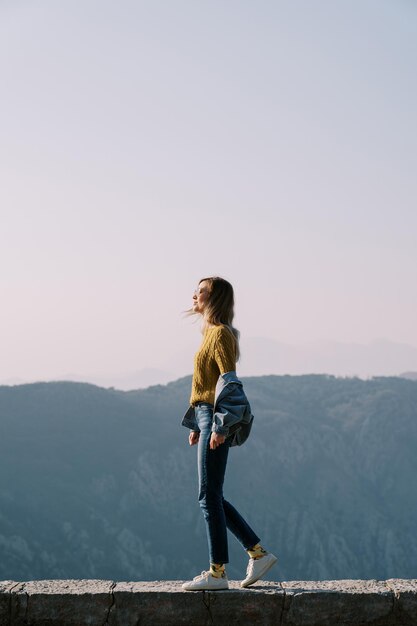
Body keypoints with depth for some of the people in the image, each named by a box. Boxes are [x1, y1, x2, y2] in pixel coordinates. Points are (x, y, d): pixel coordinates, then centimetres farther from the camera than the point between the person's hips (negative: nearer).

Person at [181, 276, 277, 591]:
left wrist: (219, 427, -22)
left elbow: (229, 382, -19)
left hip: (216, 420, -10)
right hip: (207, 417, 10)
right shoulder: (212, 332, 17)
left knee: (210, 497, -5)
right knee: (212, 497, 12)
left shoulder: (221, 334, -11)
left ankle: (217, 573, 0)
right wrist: (197, 425, 19)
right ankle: (259, 553, 15)